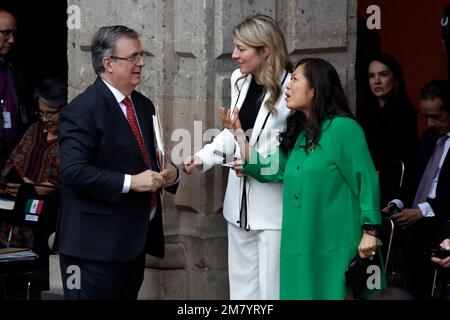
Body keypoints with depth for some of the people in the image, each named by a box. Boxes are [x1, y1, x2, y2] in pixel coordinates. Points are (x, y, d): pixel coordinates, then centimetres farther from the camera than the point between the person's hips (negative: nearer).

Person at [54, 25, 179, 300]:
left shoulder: (144, 106, 16)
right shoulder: (83, 110, -12)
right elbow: (74, 172, -21)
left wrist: (169, 174, 1)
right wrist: (130, 182, -22)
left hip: (134, 242, 8)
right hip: (97, 244, -8)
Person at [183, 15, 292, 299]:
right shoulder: (239, 80, 6)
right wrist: (203, 158, 2)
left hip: (274, 204, -7)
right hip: (241, 200, 7)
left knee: (271, 288, -2)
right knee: (242, 286, 13)